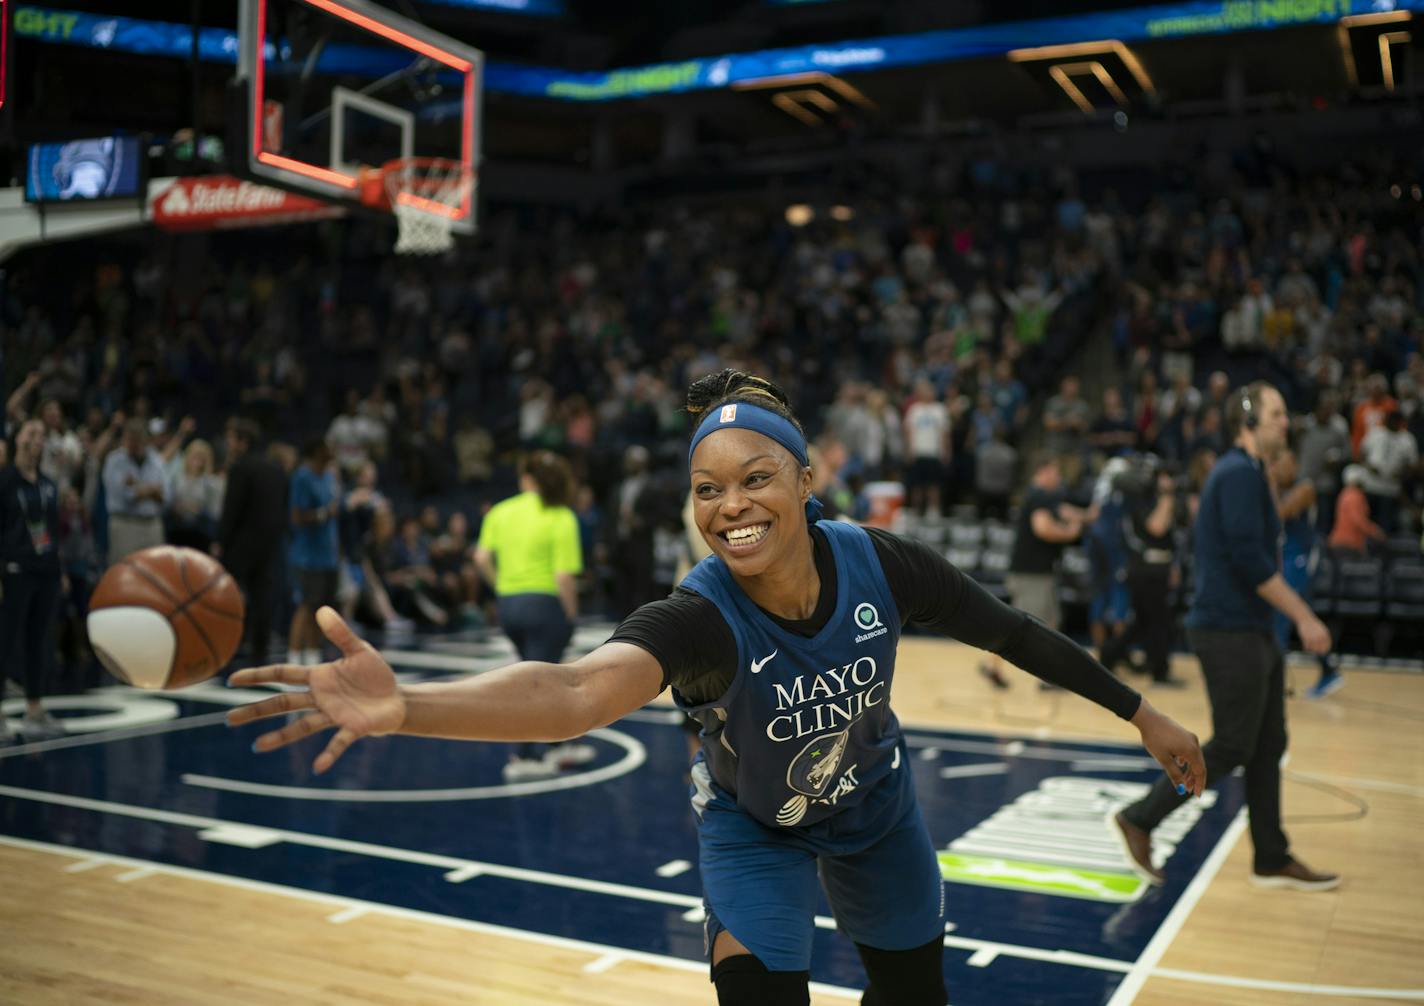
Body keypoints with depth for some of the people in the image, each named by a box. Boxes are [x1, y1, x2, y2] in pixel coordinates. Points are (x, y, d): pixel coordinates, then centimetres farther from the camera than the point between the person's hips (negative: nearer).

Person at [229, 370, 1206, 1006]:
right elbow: (581, 689, -58)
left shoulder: (879, 563, -29)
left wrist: (1142, 712, -4)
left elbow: (1012, 632, -14)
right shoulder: (700, 618, -38)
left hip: (873, 805, 3)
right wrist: (404, 707, -76)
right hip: (753, 828, -3)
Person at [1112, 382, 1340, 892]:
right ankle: (1137, 820, 5)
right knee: (1232, 747, -5)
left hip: (1251, 632, 10)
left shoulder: (1246, 473, 17)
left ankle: (1273, 860, 20)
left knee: (1267, 746, 12)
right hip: (1228, 632, -10)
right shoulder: (1239, 473, -15)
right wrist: (1304, 618, -17)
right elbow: (1251, 560, -22)